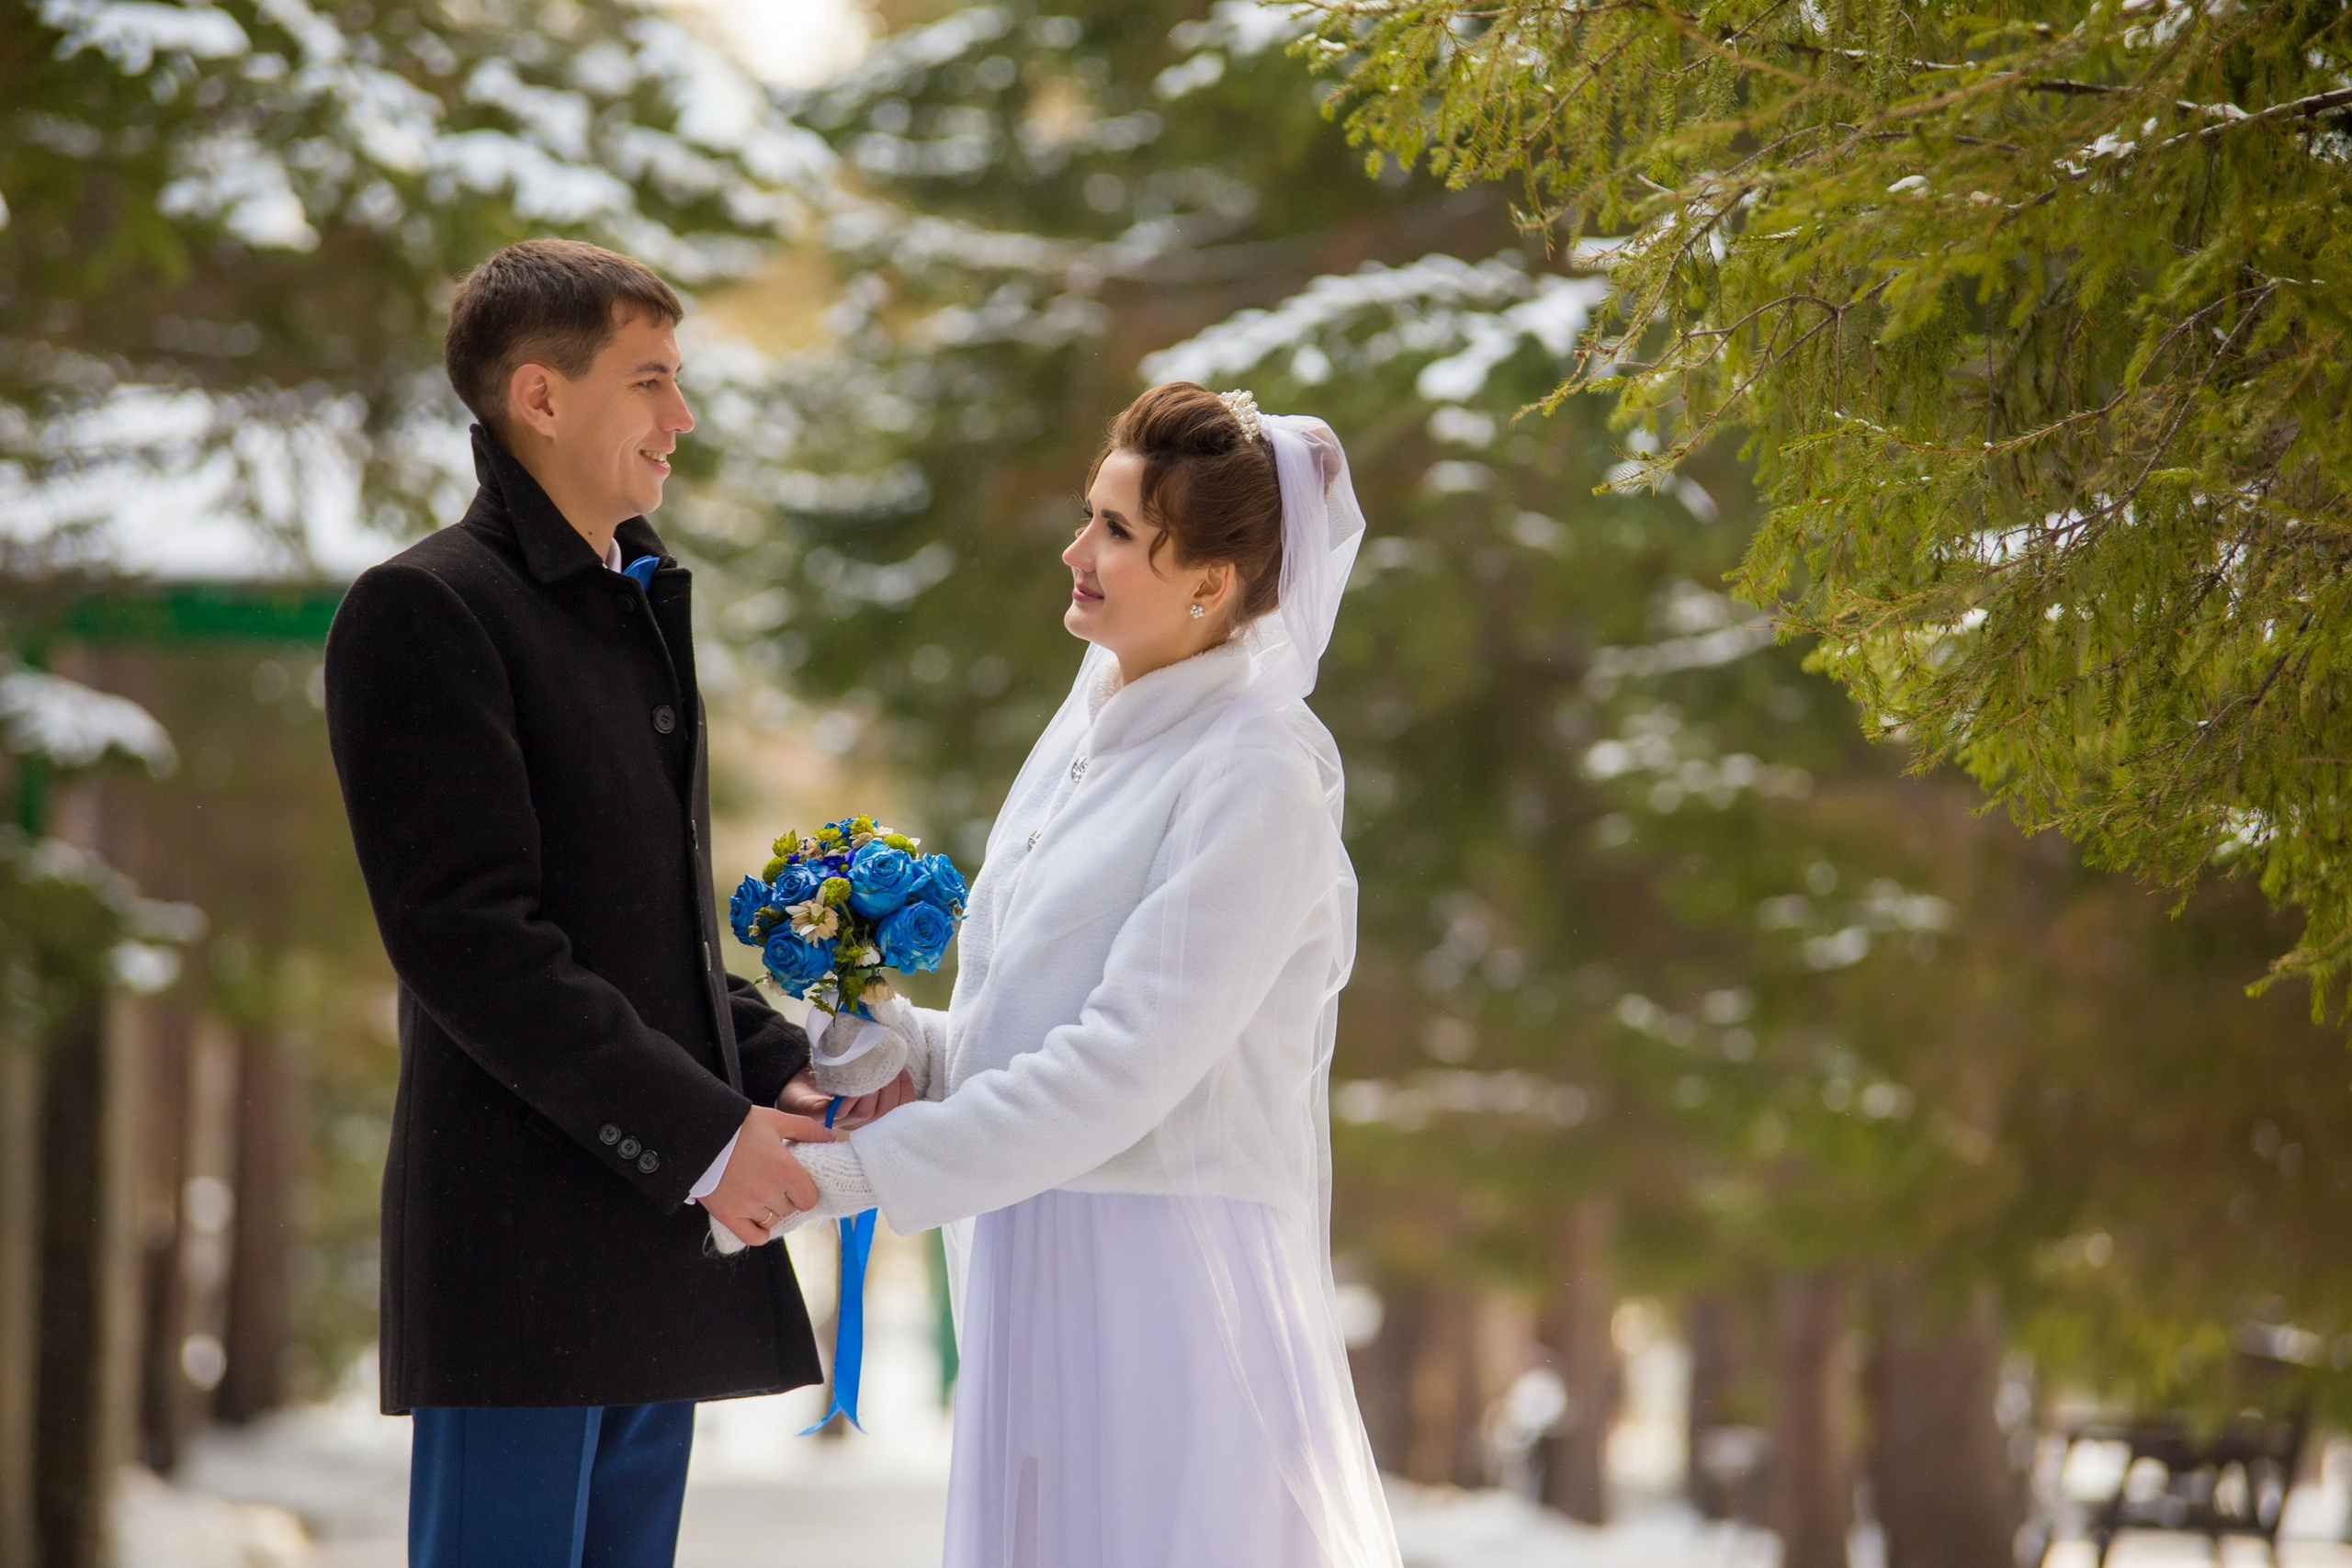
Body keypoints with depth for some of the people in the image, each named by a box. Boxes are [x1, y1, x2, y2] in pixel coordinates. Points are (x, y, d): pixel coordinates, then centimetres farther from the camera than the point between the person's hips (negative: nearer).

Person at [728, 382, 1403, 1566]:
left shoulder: (1258, 781, -13)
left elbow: (1122, 1067, -19)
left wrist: (856, 1174, -18)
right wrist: (914, 1045, -1)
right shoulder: (1087, 730, 13)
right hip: (1040, 1277, 8)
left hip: (1167, 1281, -8)